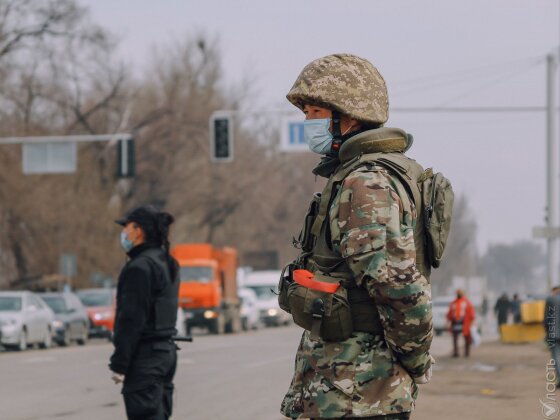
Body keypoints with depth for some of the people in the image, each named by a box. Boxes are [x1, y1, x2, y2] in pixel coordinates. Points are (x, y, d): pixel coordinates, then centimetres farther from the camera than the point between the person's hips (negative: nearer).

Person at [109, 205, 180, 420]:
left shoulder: (140, 267, -15)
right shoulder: (167, 264, 14)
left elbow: (131, 320, -19)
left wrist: (119, 364, -17)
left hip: (145, 355, -10)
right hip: (166, 351, 10)